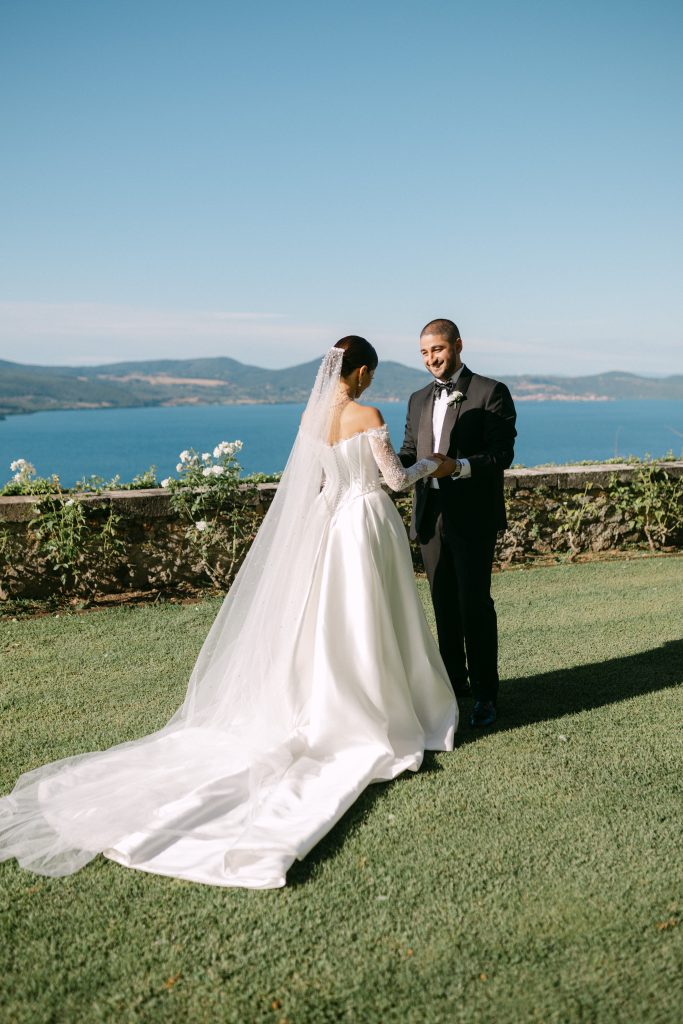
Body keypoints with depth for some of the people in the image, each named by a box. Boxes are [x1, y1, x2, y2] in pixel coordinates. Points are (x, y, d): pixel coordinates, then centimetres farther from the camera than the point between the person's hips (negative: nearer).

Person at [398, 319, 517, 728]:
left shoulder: (491, 392, -4)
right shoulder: (419, 400, 16)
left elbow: (503, 454, -12)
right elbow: (409, 454, 14)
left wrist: (459, 466, -28)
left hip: (472, 518, -6)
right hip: (431, 517, 6)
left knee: (475, 604, -4)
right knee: (444, 605, 12)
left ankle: (486, 693, 8)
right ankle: (454, 681, 25)